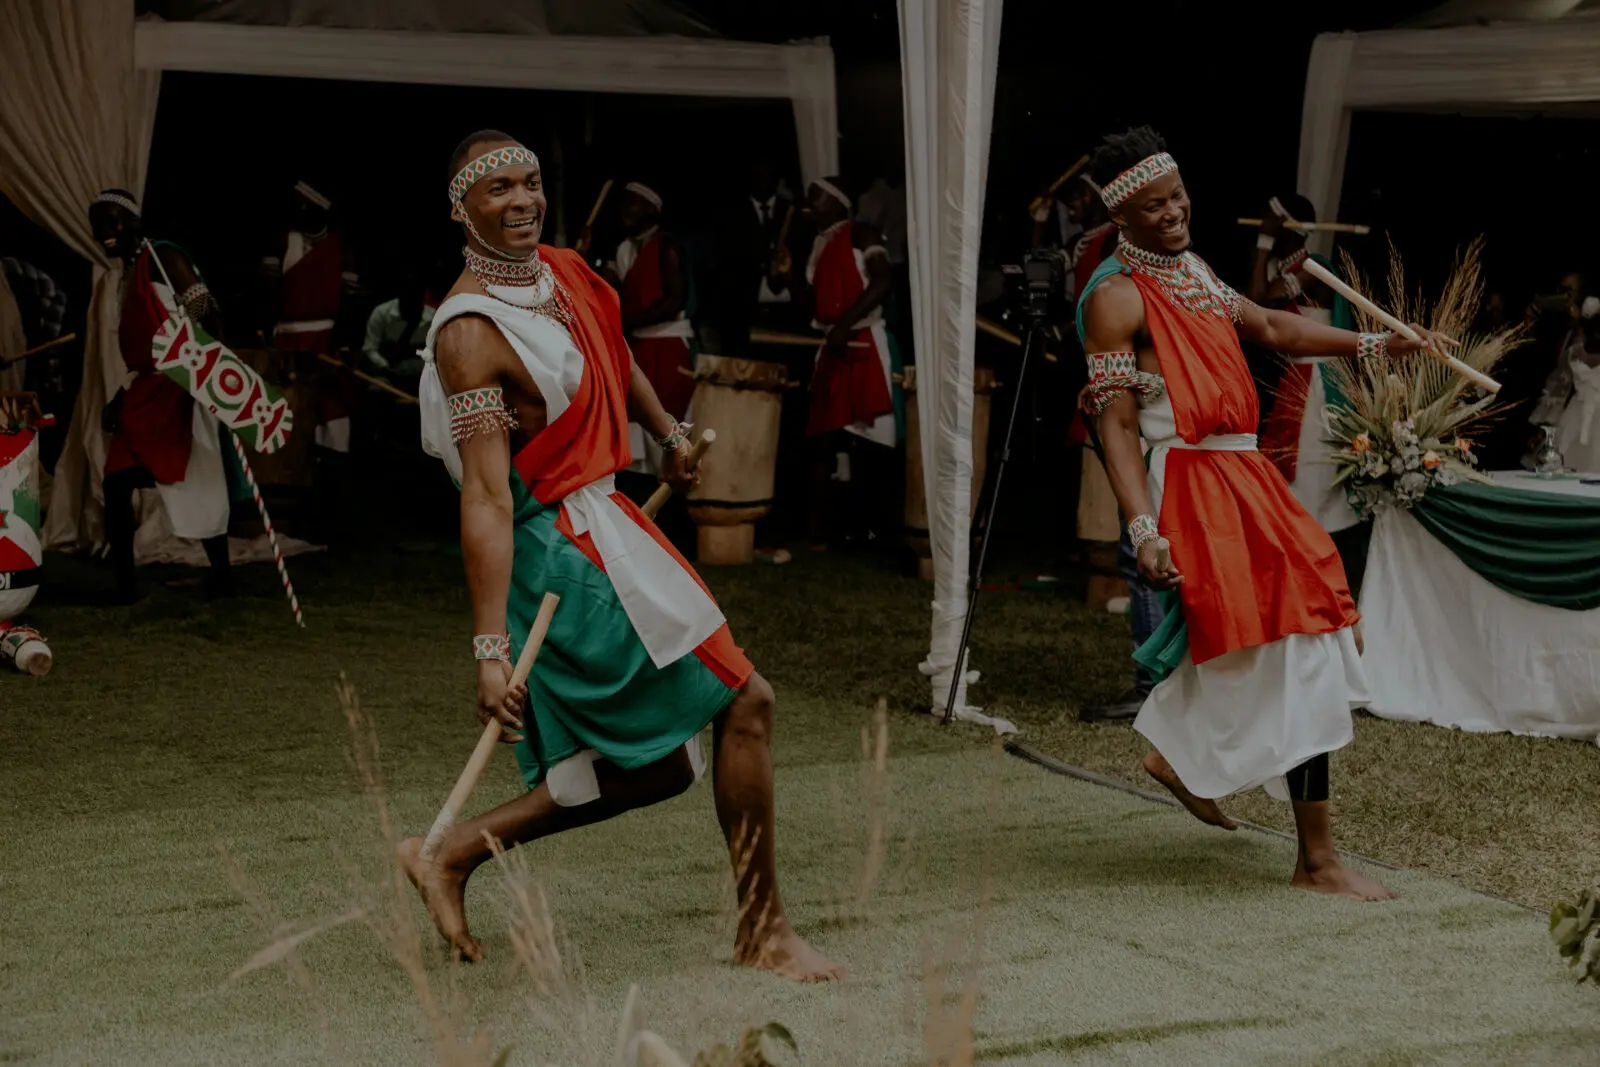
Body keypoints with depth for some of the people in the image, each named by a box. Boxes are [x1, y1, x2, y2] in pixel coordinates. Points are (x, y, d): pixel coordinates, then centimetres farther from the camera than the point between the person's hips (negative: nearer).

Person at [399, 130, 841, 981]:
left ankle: (453, 855, 18)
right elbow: (485, 500, -25)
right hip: (556, 550, -9)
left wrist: (668, 435, 39)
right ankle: (763, 930, 7)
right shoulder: (471, 333, -19)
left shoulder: (565, 273, 6)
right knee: (743, 701, -6)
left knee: (652, 764, 12)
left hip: (599, 528, 9)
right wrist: (491, 648, -29)